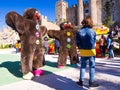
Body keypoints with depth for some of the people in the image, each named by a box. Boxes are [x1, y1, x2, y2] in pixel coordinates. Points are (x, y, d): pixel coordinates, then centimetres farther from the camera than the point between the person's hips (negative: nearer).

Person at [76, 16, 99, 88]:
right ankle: (91, 82, 14)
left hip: (83, 51, 2)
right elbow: (94, 42, -2)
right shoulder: (92, 31, -9)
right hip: (91, 51, -2)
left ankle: (81, 81, 18)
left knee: (83, 66, 13)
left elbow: (77, 42, -4)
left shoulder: (79, 31, -6)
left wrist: (81, 47, 10)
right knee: (92, 66, 8)